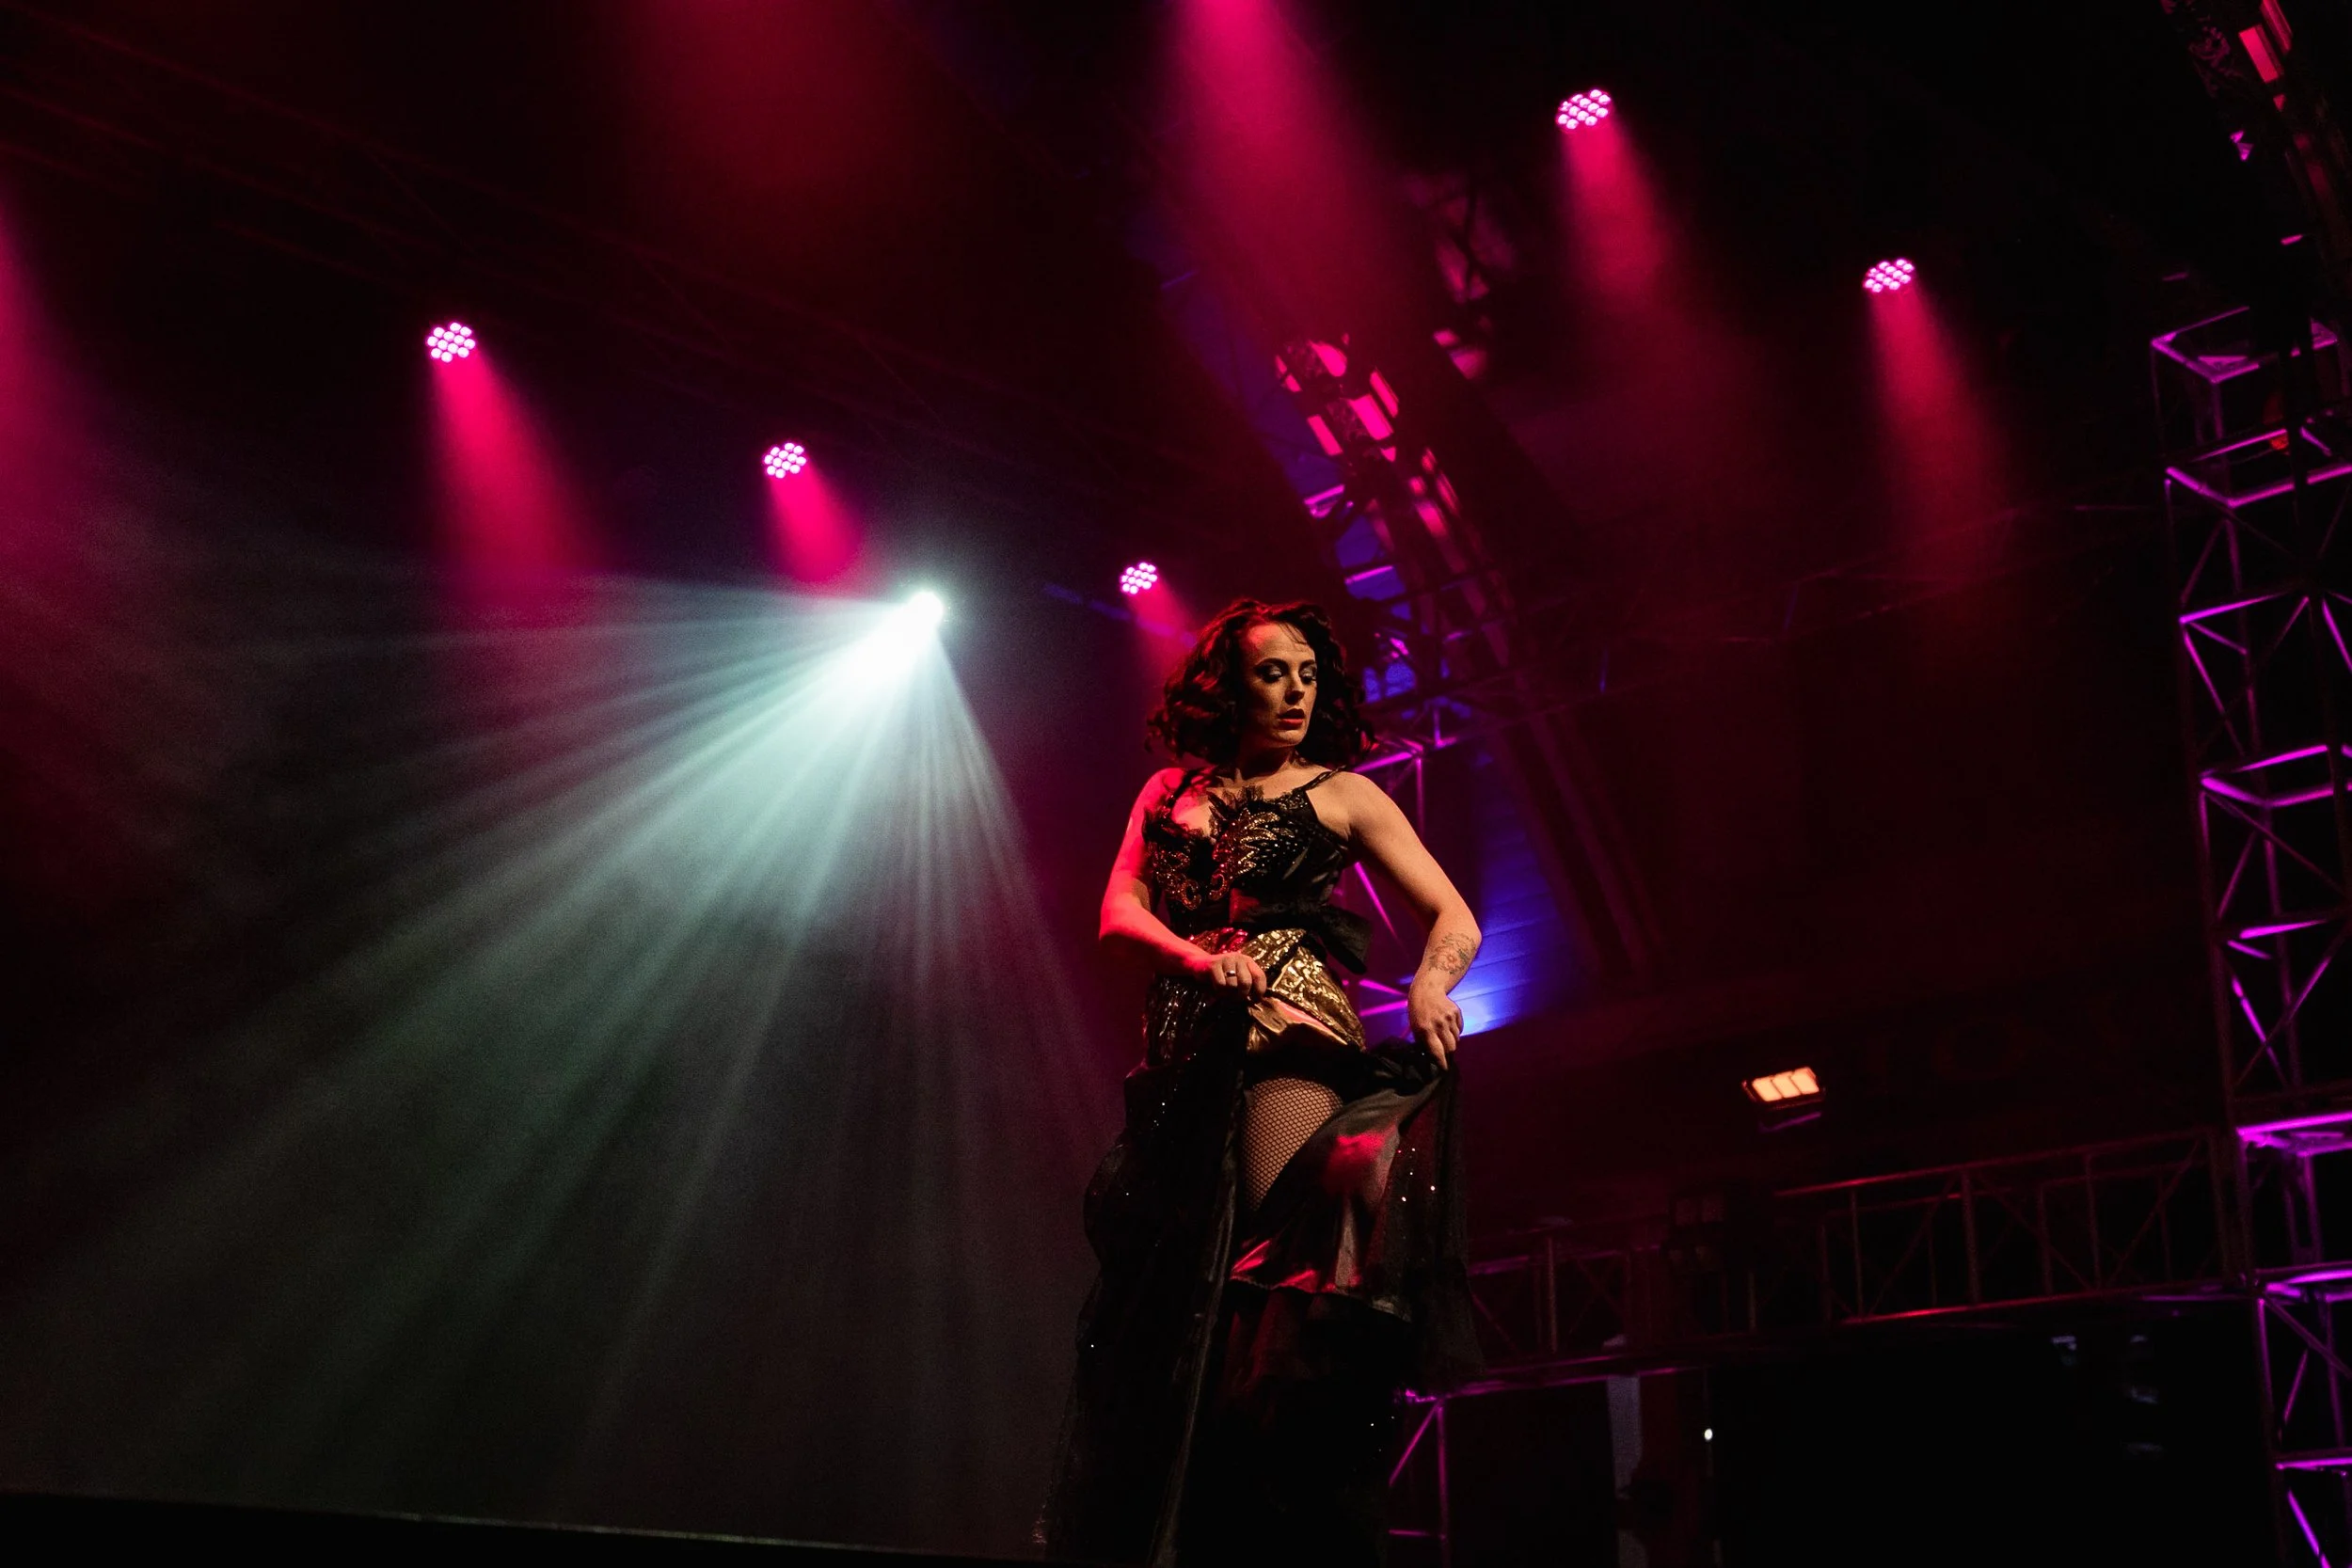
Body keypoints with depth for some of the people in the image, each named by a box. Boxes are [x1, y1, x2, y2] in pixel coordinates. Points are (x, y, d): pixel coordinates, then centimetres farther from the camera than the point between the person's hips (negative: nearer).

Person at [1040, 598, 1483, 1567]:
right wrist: (1204, 962, -12)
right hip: (1186, 1067, 4)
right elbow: (1119, 915, 9)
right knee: (1165, 1313, -2)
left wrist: (1428, 984, -18)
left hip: (1292, 1045, -3)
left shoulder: (1341, 794, 13)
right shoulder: (1171, 793, 21)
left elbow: (1456, 920, 5)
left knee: (1286, 1298, -19)